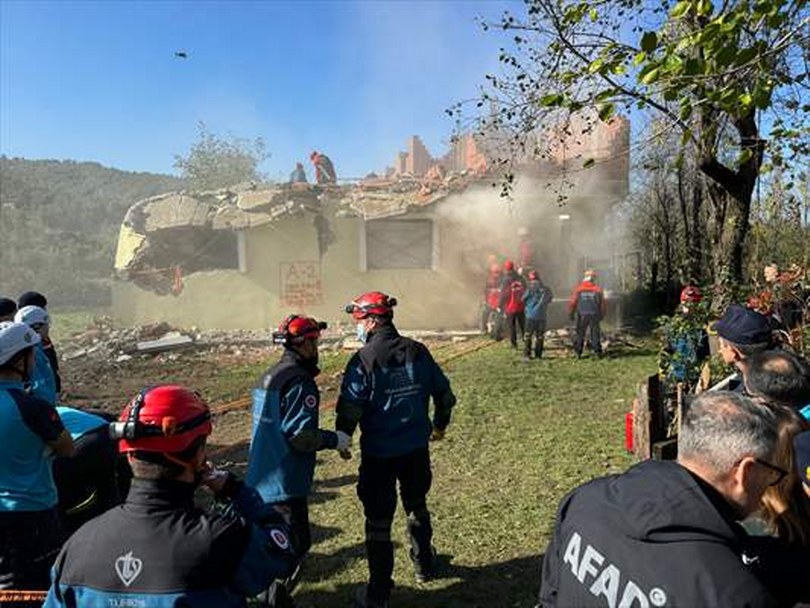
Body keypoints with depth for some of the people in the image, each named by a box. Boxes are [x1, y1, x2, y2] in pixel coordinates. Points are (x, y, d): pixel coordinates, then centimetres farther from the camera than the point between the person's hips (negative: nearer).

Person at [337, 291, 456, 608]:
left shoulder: (364, 359, -17)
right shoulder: (418, 352, -3)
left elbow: (349, 409, -18)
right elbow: (445, 394, 3)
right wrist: (439, 424, 20)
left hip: (378, 454, -4)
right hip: (416, 449, 5)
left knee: (378, 521, 9)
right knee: (417, 506, 26)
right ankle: (424, 564, 44)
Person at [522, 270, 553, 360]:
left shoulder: (529, 290, -10)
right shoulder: (546, 290, -4)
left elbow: (523, 300, 0)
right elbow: (550, 298, 12)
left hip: (530, 316, -2)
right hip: (541, 316, 2)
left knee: (528, 336, 7)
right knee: (539, 336, 13)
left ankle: (526, 354, 3)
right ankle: (538, 355, 16)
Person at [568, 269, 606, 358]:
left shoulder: (578, 289, -2)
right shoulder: (598, 289, 0)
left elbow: (572, 302, -2)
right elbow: (603, 303, 3)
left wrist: (571, 314, 10)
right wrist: (602, 315, 15)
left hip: (582, 315, 0)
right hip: (594, 315, 0)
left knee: (580, 334, 8)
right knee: (595, 334, 8)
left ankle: (578, 353, 8)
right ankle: (597, 351, 9)